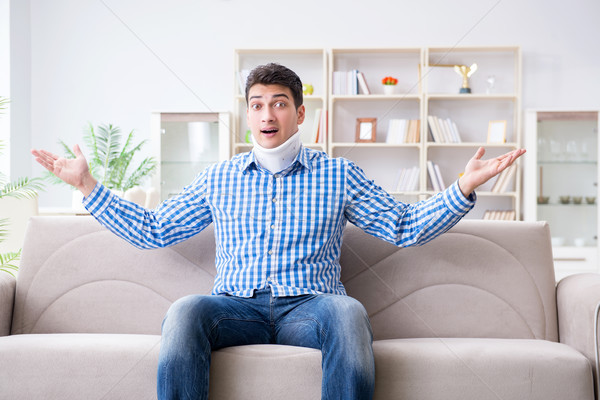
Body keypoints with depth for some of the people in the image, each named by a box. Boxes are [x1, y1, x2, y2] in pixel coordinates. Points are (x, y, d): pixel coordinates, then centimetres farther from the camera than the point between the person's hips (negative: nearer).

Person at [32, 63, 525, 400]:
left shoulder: (338, 174, 14)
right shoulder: (218, 178, 18)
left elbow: (405, 227, 13)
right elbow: (152, 229, 22)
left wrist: (464, 187, 0)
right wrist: (88, 185, 17)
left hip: (308, 307, -1)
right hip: (236, 308, 1)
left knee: (348, 310, -37)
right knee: (184, 311, -33)